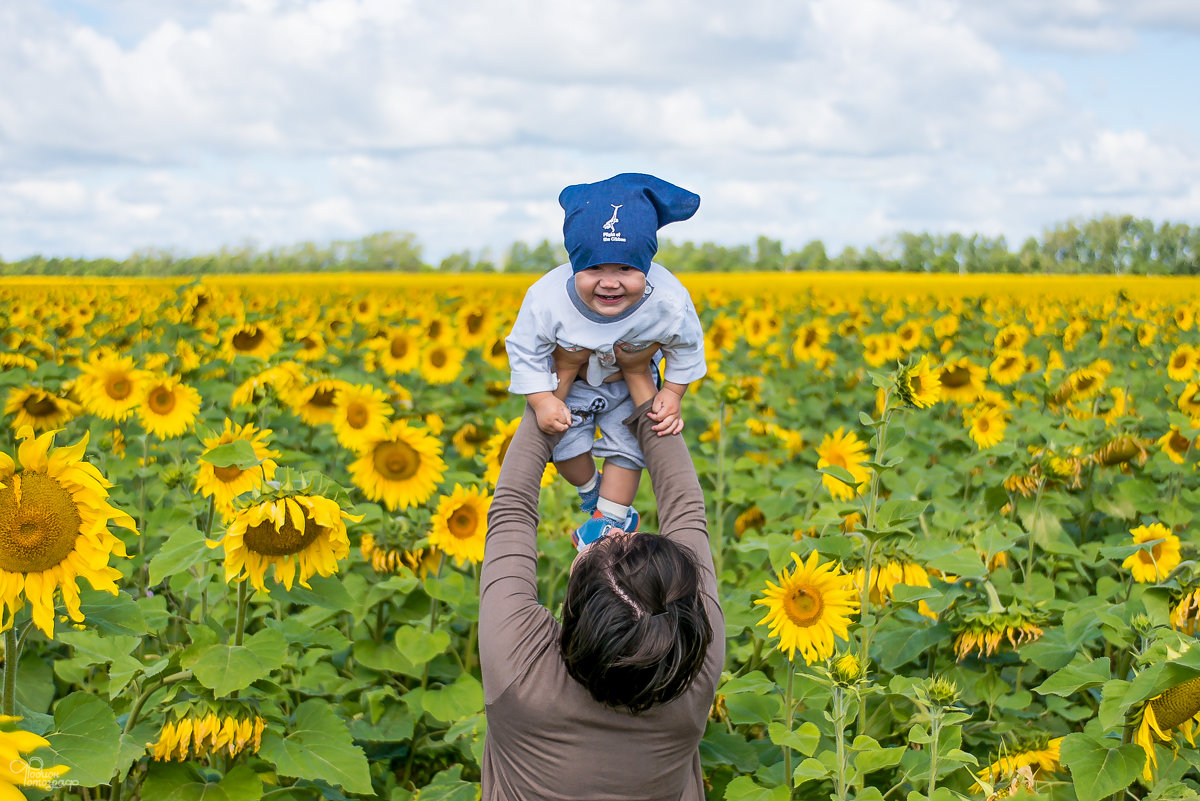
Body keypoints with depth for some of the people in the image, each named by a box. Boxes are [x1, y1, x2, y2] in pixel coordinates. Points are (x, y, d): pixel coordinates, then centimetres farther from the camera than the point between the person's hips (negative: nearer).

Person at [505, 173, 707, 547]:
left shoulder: (669, 302, -38)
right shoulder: (546, 299, -41)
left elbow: (687, 348, -14)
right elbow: (525, 351, -21)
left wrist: (672, 394, -14)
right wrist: (542, 402, -24)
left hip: (631, 381, 0)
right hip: (570, 378, 0)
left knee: (627, 445, 4)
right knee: (567, 443, 4)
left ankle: (612, 517, 28)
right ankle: (590, 488, 38)